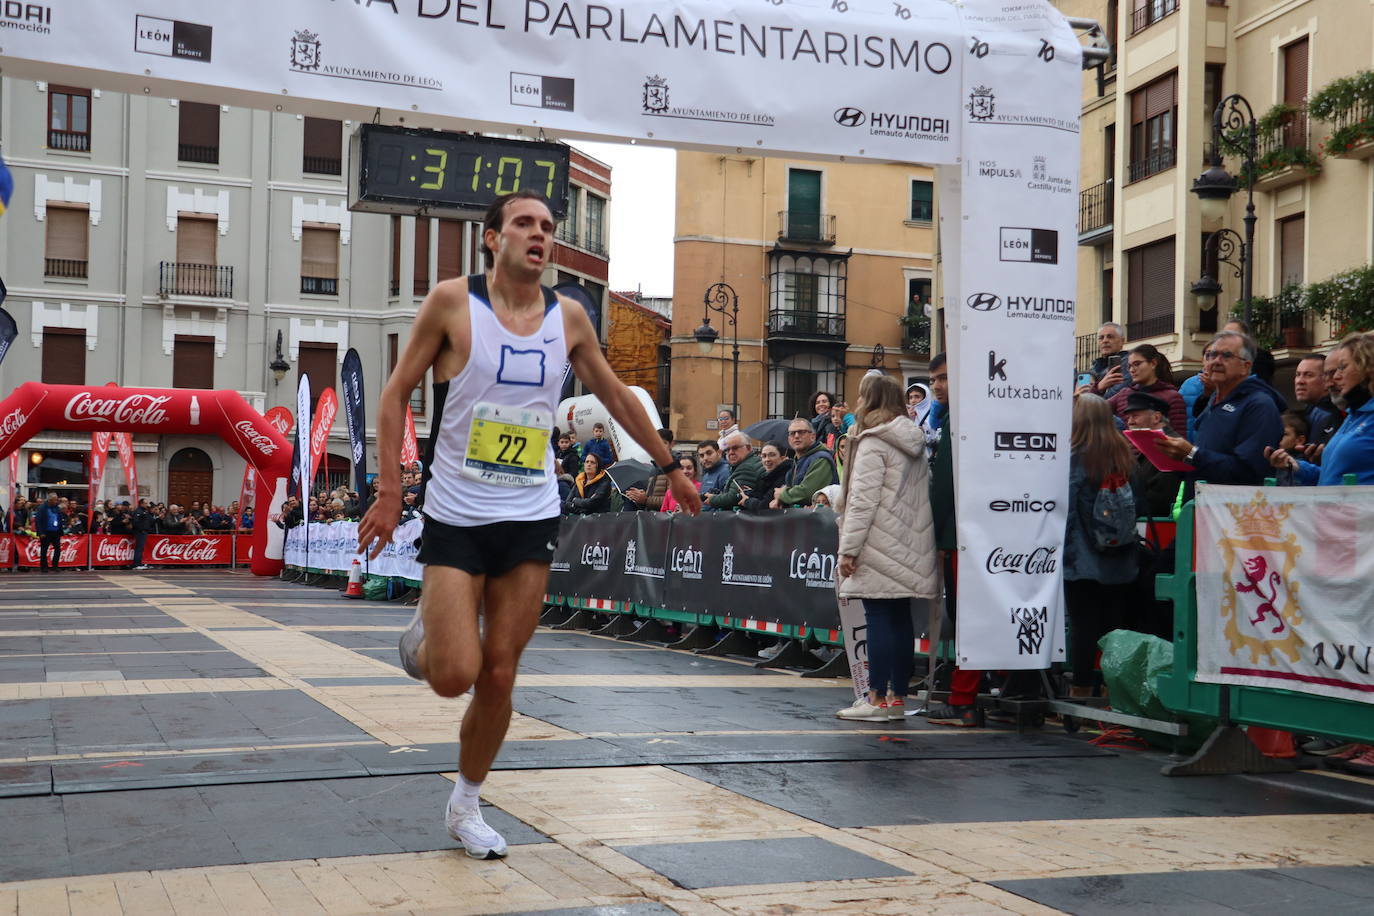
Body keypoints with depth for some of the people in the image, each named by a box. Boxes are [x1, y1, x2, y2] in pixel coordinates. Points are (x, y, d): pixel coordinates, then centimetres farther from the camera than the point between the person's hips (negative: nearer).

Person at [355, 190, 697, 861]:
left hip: (530, 522, 3)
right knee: (456, 674, -12)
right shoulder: (452, 301, -7)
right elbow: (395, 395, -2)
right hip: (455, 518, -3)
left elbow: (615, 395, 18)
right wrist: (389, 491, -9)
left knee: (499, 676, 3)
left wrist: (669, 466, 23)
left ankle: (465, 806, 24)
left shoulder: (568, 317, 3)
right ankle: (423, 636, 25)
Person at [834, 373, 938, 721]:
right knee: (901, 620, 9)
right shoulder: (913, 442, 15)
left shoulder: (874, 443, -10)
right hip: (909, 545, 8)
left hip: (880, 547, -8)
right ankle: (898, 697, 13)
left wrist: (848, 548, -14)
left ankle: (878, 699, -5)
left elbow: (863, 500, -16)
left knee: (878, 620, -6)